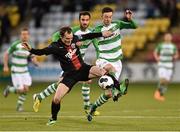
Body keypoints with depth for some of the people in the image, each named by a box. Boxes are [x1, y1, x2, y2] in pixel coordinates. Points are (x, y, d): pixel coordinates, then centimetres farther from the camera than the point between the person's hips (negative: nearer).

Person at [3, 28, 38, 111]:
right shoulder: (15, 45, -13)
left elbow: (33, 59, 8)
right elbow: (6, 54, -5)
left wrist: (35, 62, -16)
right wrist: (5, 66, -11)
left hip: (25, 71, 5)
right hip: (16, 72, -5)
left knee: (26, 89, -7)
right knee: (21, 90, -10)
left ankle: (20, 104, 14)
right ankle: (9, 89, 21)